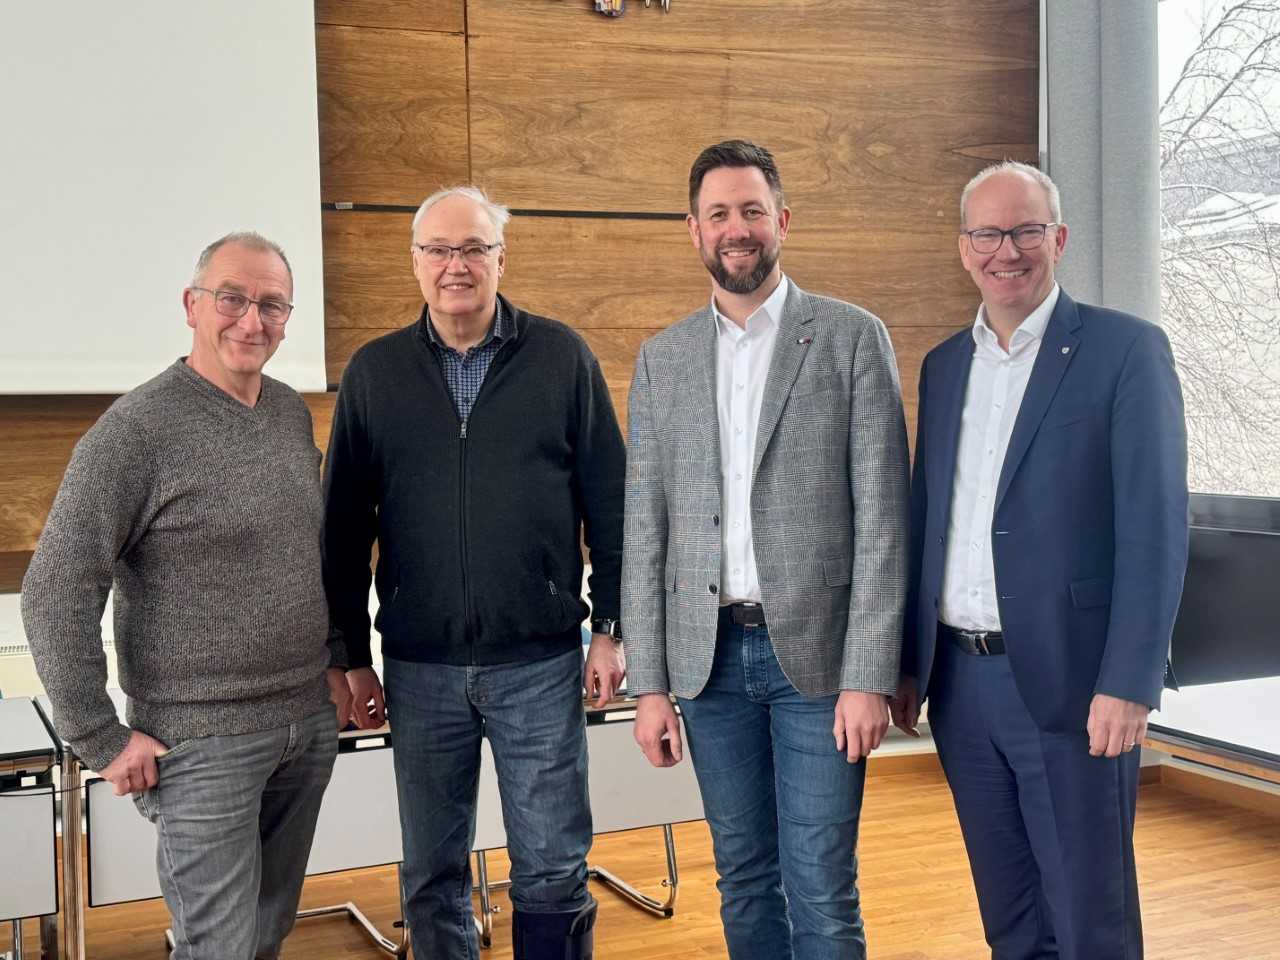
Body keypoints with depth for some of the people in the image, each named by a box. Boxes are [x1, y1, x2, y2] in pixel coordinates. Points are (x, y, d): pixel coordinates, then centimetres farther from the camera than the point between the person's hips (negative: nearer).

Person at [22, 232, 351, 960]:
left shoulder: (293, 414, 7)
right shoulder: (137, 429, -14)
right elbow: (54, 596, -15)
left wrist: (334, 663, 15)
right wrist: (103, 740, -13)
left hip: (310, 724, 6)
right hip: (203, 742, -6)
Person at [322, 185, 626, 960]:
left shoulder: (562, 357, 1)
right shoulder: (375, 371, 5)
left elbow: (608, 502, 3)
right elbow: (346, 522, 8)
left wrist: (610, 626, 0)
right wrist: (354, 656, 6)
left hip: (540, 662, -1)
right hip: (420, 669, 2)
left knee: (553, 873, 5)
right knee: (433, 878, 12)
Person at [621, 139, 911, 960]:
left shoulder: (853, 338, -1)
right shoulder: (663, 359, 9)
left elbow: (881, 517, -6)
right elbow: (645, 529, 8)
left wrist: (869, 676, -12)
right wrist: (650, 684, 3)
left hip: (816, 648, -3)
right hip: (709, 655, 3)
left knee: (820, 891, -1)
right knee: (745, 880, 13)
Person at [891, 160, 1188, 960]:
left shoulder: (1126, 348, -5)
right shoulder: (944, 365, 12)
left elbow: (1155, 528, -11)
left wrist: (1128, 684, -17)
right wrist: (908, 664, 13)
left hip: (1069, 684, -5)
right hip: (961, 684, 5)